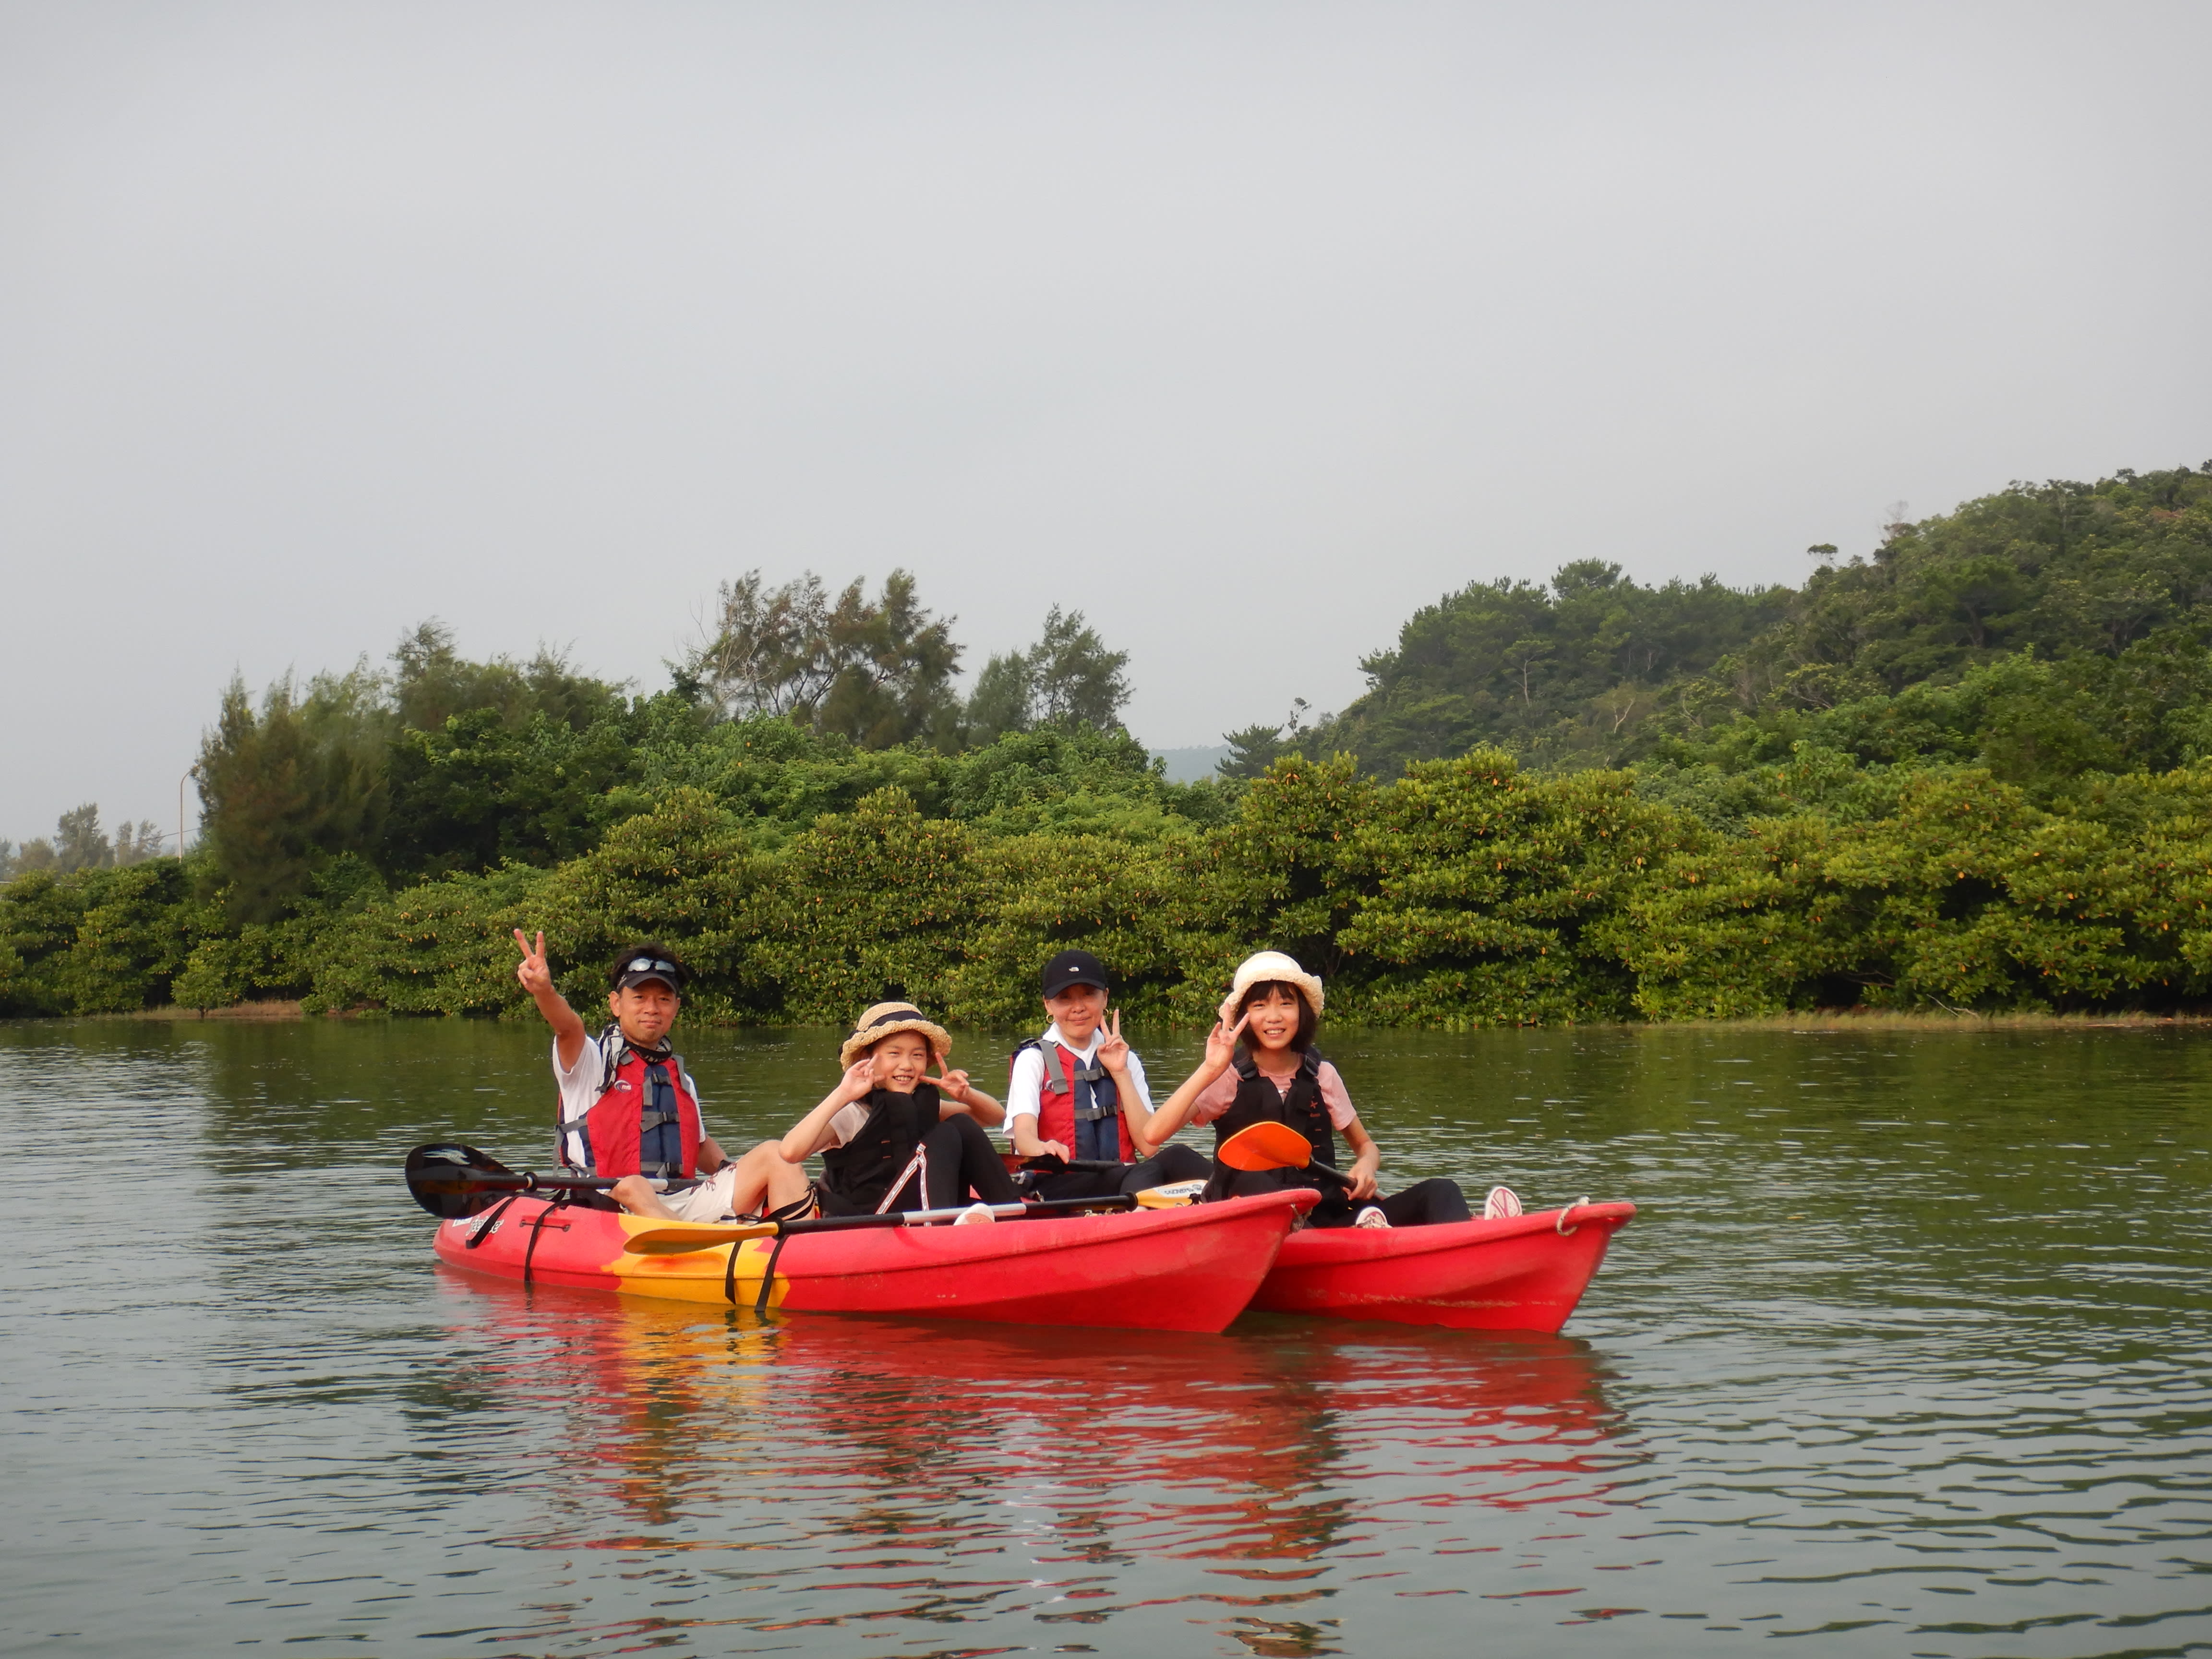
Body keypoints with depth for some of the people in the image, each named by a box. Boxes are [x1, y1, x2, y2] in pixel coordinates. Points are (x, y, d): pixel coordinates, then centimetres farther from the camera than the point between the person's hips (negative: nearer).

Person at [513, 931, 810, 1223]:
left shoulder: (682, 1080, 23)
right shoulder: (591, 1061, 6)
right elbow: (569, 1028, -16)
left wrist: (735, 1176, 10)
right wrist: (543, 991, -38)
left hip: (684, 1206, 6)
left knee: (772, 1154, -8)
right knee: (631, 1188, -39)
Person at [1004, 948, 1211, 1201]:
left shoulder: (1125, 1059, 18)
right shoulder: (1034, 1059, 6)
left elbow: (1149, 1146, 5)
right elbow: (1023, 1134, -14)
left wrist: (1120, 1073, 0)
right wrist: (1041, 1149, -38)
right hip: (1057, 1189, -4)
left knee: (1175, 1157, -30)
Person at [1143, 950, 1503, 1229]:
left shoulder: (1321, 1075, 10)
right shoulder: (1229, 1078, 1)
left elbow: (1366, 1147, 20)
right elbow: (1153, 1133, -12)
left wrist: (1366, 1167, -4)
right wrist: (1208, 1071, -21)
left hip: (1325, 1216, 3)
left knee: (1439, 1193, -19)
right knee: (1252, 1184, -38)